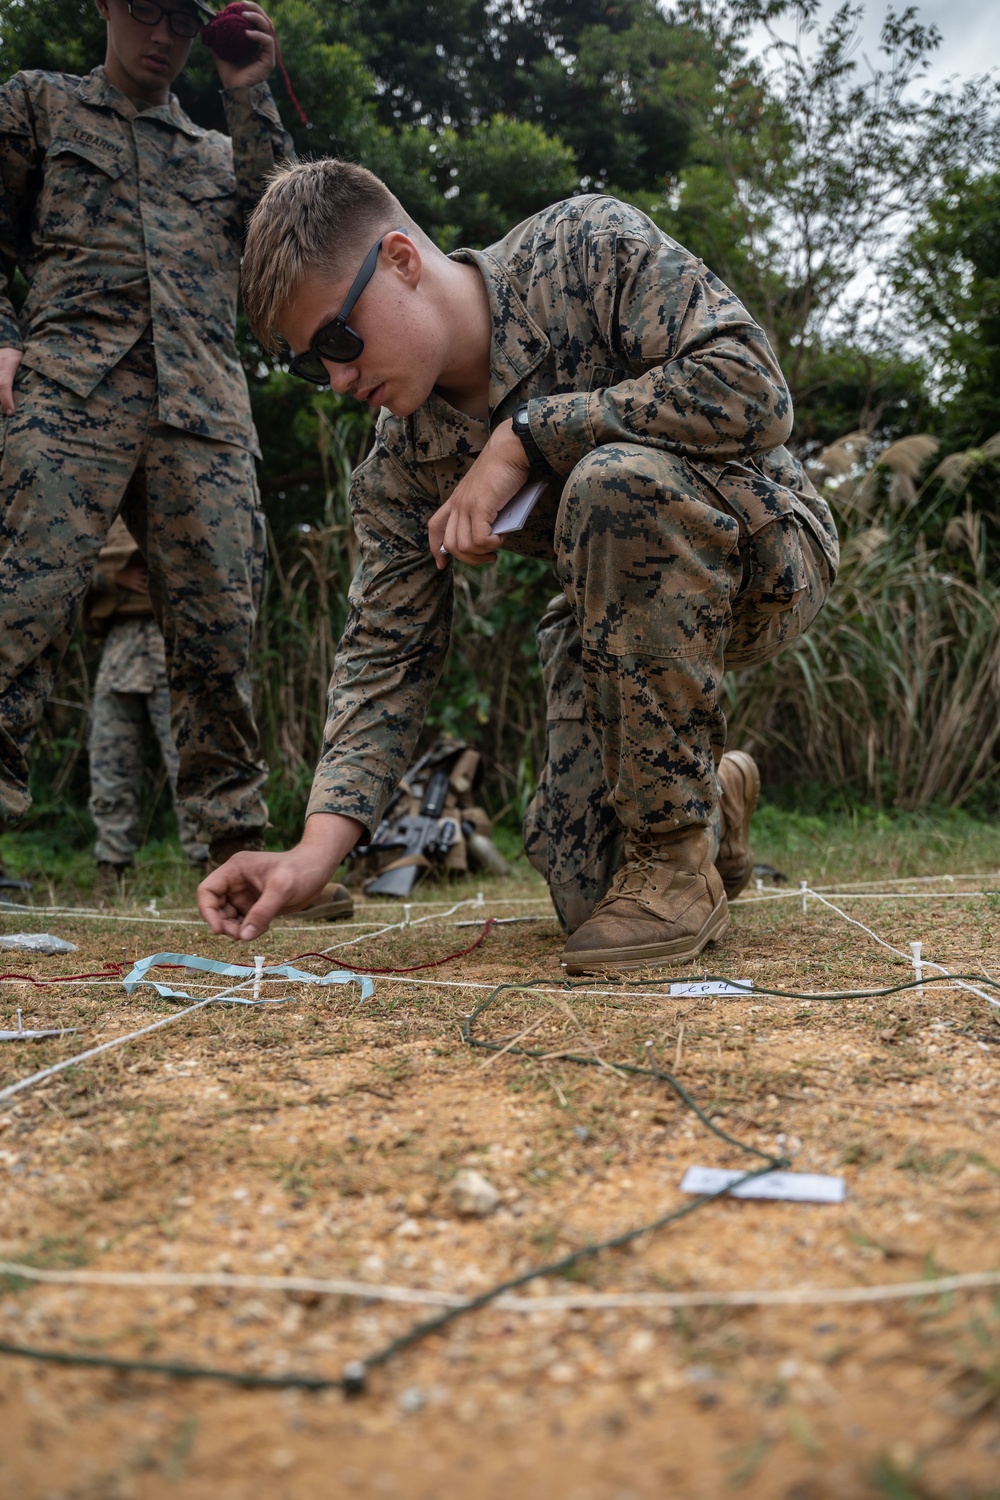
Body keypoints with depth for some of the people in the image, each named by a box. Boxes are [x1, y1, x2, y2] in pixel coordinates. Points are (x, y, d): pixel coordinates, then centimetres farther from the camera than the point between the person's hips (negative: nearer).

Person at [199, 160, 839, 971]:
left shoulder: (588, 244, -19)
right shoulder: (399, 470, -6)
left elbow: (753, 392, -29)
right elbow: (388, 654, -7)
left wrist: (524, 436, -28)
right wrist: (316, 850, -21)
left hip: (763, 548, -4)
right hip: (627, 602, 5)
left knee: (615, 480, -37)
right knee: (587, 891, -10)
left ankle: (678, 862, -23)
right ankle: (713, 799, 27)